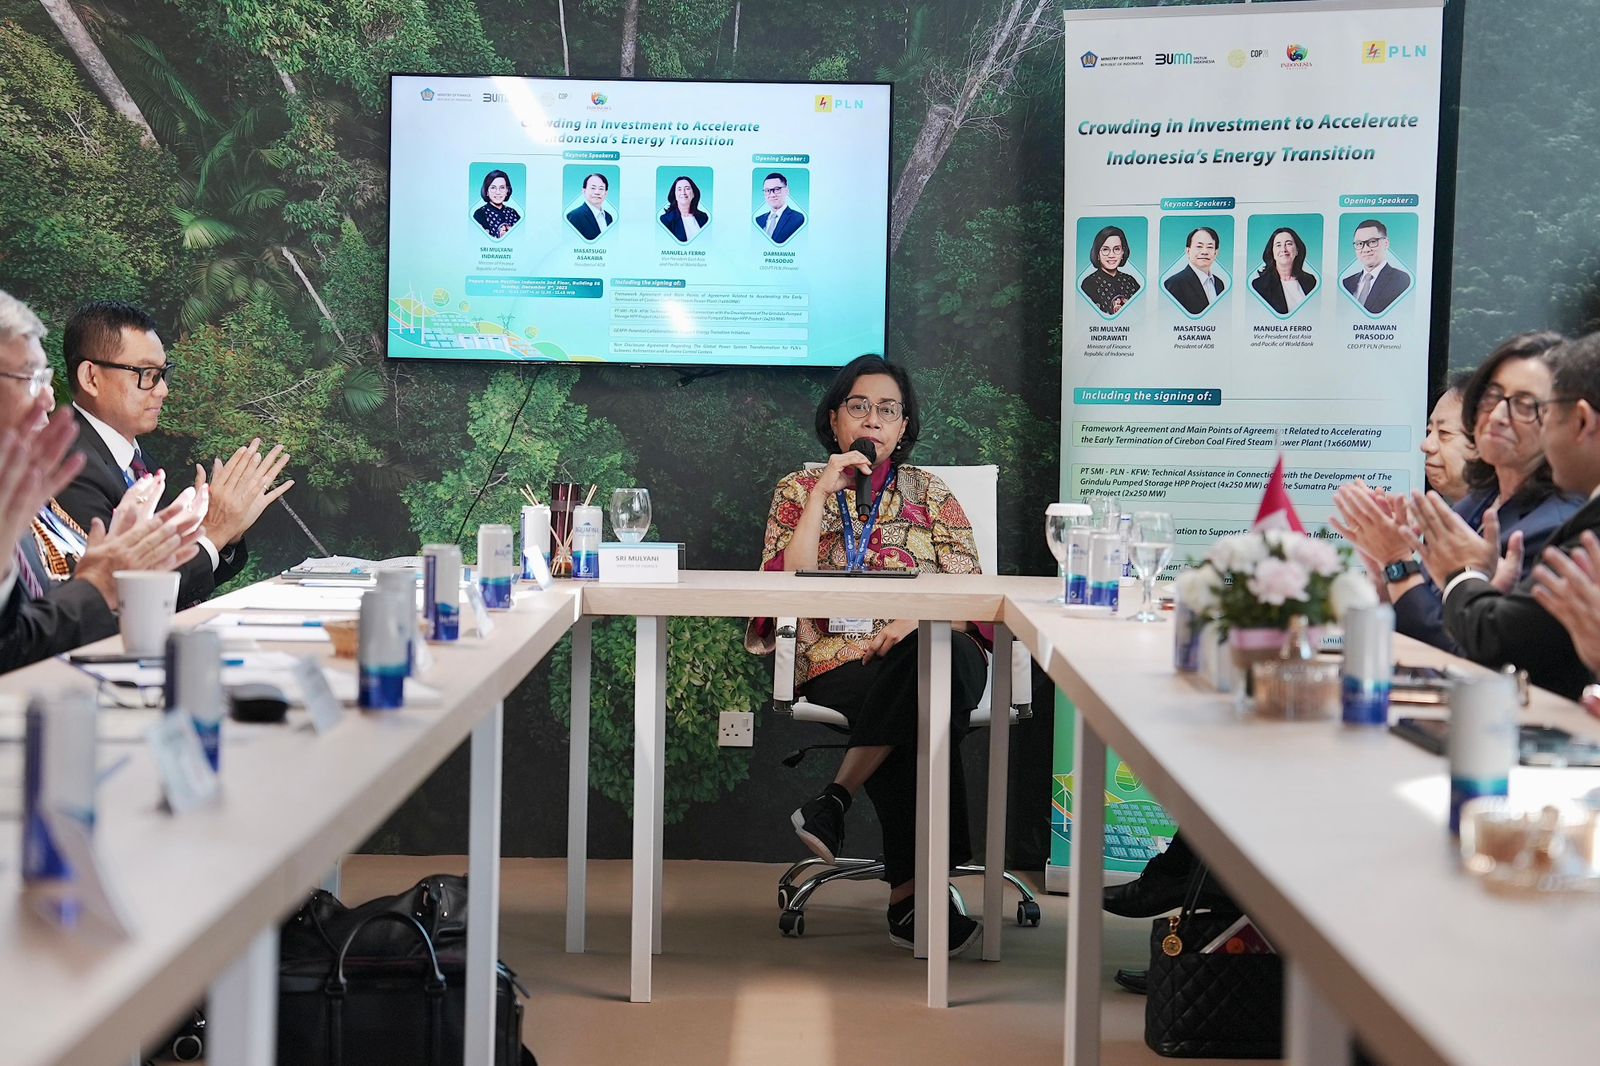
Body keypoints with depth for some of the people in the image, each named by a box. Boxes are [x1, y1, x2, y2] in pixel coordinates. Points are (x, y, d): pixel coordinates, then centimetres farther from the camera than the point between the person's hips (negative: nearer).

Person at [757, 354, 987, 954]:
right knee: (918, 709, -37)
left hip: (934, 652, 1)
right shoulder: (799, 491, 16)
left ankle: (835, 801, -34)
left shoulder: (931, 495, 17)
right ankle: (914, 893, -38)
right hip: (838, 662, -1)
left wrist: (918, 621, -17)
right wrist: (825, 492, -5)